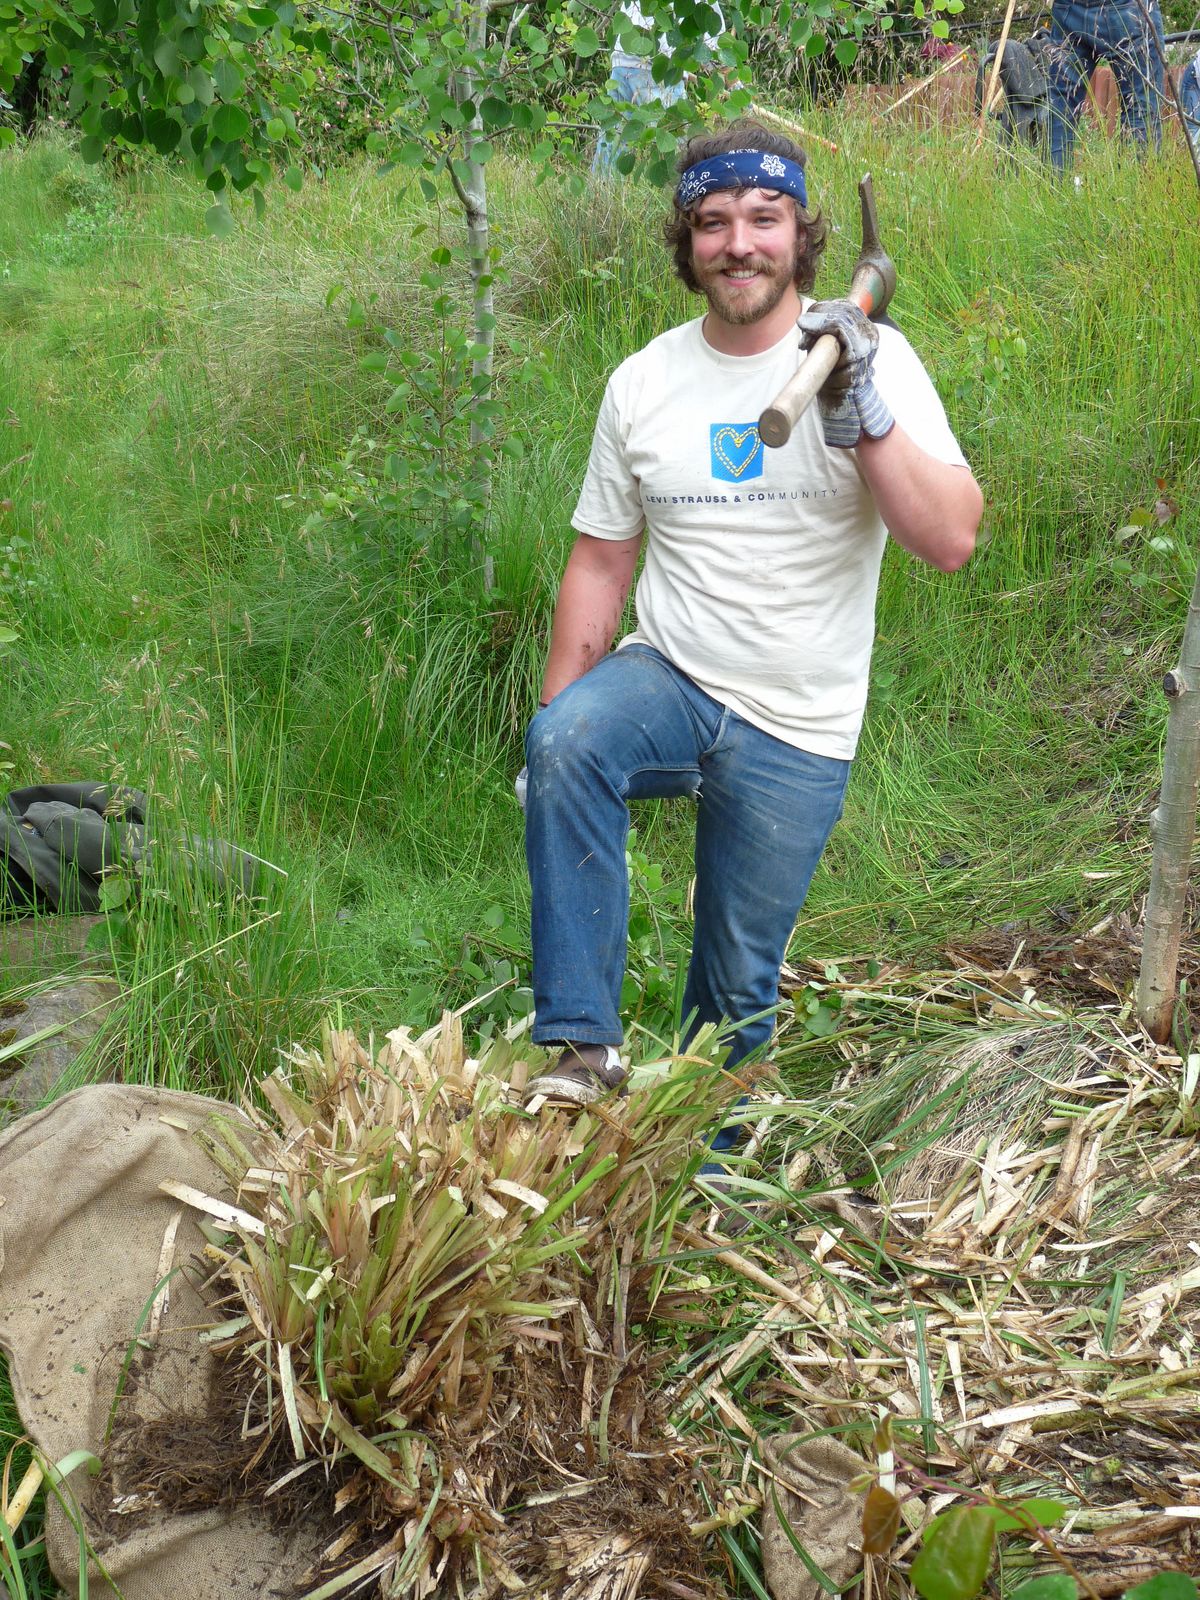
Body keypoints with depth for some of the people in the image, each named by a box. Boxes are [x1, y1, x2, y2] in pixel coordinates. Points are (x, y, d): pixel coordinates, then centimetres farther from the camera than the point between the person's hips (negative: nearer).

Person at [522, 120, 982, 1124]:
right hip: (667, 684, 2)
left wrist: (862, 417, -33)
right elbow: (602, 561, 9)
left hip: (796, 735, -1)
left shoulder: (871, 360, -8)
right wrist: (557, 720, 2)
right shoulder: (643, 382, 2)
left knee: (739, 984, 8)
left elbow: (952, 543, -20)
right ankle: (585, 1044, -23)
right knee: (566, 743, -32)